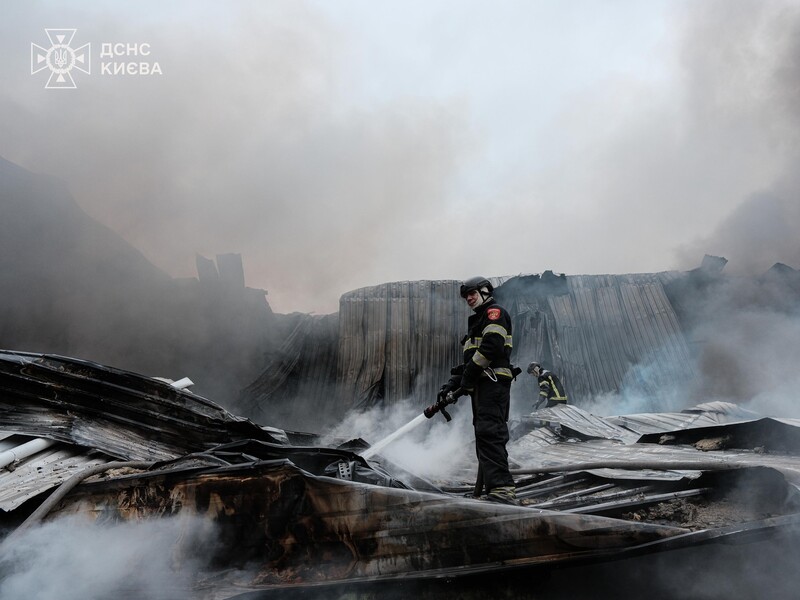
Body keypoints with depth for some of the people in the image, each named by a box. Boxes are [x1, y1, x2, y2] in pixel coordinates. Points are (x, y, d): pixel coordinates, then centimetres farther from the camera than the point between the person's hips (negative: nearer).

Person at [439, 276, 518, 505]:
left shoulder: (495, 311, 0)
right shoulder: (477, 321, 30)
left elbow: (491, 345, -17)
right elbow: (469, 360, 28)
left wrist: (468, 377, -15)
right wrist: (452, 383, 15)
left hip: (493, 381, -10)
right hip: (482, 385, 10)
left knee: (489, 432, -21)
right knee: (485, 437, 8)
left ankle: (502, 489, -28)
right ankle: (486, 490, 10)